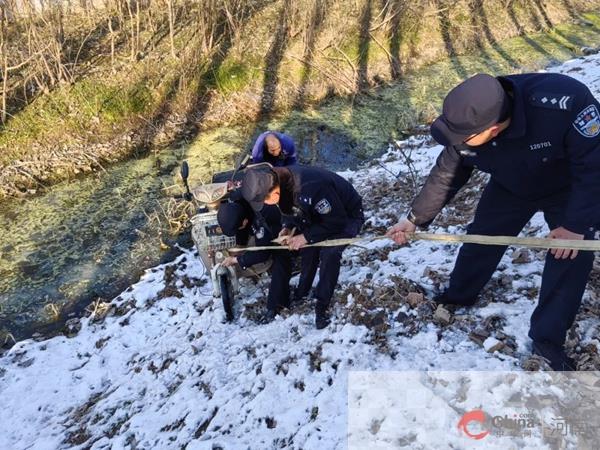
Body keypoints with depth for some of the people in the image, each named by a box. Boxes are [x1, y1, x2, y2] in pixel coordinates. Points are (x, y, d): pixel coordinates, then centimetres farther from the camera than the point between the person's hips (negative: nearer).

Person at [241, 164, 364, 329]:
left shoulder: (310, 189, -43)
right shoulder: (279, 181, -17)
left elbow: (337, 221, -31)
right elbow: (291, 208, 5)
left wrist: (306, 236, -27)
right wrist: (288, 227, -13)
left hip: (347, 216, -8)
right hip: (322, 213, 8)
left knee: (329, 254, -24)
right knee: (309, 249, -1)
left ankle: (322, 306, -8)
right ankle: (302, 292, 20)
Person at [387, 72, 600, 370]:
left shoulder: (565, 101, -45)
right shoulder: (467, 123, -30)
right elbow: (445, 177, -13)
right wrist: (415, 219, -12)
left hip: (568, 188, -3)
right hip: (510, 188, 3)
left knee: (572, 256, -11)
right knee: (479, 240, 5)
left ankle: (547, 338, 4)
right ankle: (457, 297, 30)